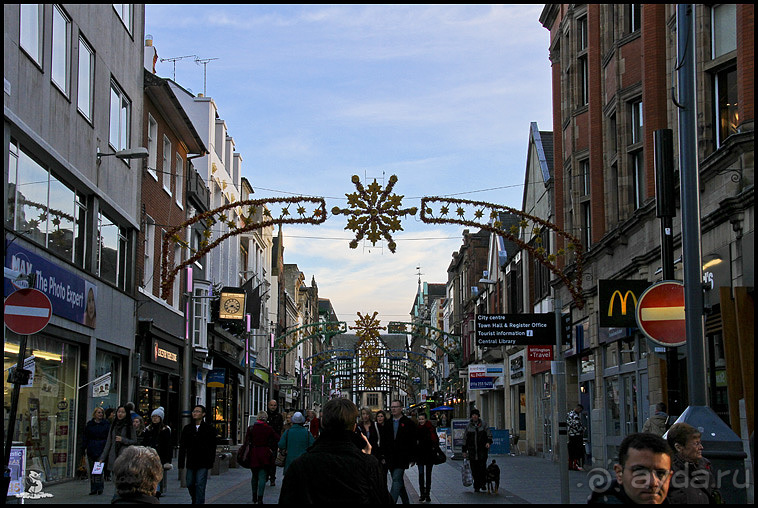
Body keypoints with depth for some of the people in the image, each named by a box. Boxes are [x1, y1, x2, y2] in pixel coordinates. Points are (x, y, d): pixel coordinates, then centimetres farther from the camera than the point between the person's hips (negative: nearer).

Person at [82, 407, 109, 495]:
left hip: (102, 450, -3)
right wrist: (84, 448, 4)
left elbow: (109, 437, 3)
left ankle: (99, 487, -4)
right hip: (91, 450, 3)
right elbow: (85, 437, 11)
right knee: (92, 469, 6)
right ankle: (93, 488, 12)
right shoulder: (90, 424, 10)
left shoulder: (106, 424, 4)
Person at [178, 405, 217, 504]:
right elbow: (182, 447, 8)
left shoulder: (209, 428, 0)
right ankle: (195, 501, 31)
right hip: (191, 462, 4)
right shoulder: (187, 428, 9)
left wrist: (211, 463, -7)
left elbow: (212, 447, -1)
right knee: (190, 484, 9)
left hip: (203, 463, -4)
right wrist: (181, 463, 1)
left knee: (200, 485, -7)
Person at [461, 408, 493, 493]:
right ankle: (476, 487, 10)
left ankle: (483, 485, 6)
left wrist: (488, 442, -15)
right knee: (474, 470, 1)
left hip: (482, 449, -2)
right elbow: (465, 439, 13)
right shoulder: (468, 426, 9)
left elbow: (489, 434, 5)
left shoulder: (483, 424, 5)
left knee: (482, 468, -8)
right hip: (472, 450, 2)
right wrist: (464, 451, 11)